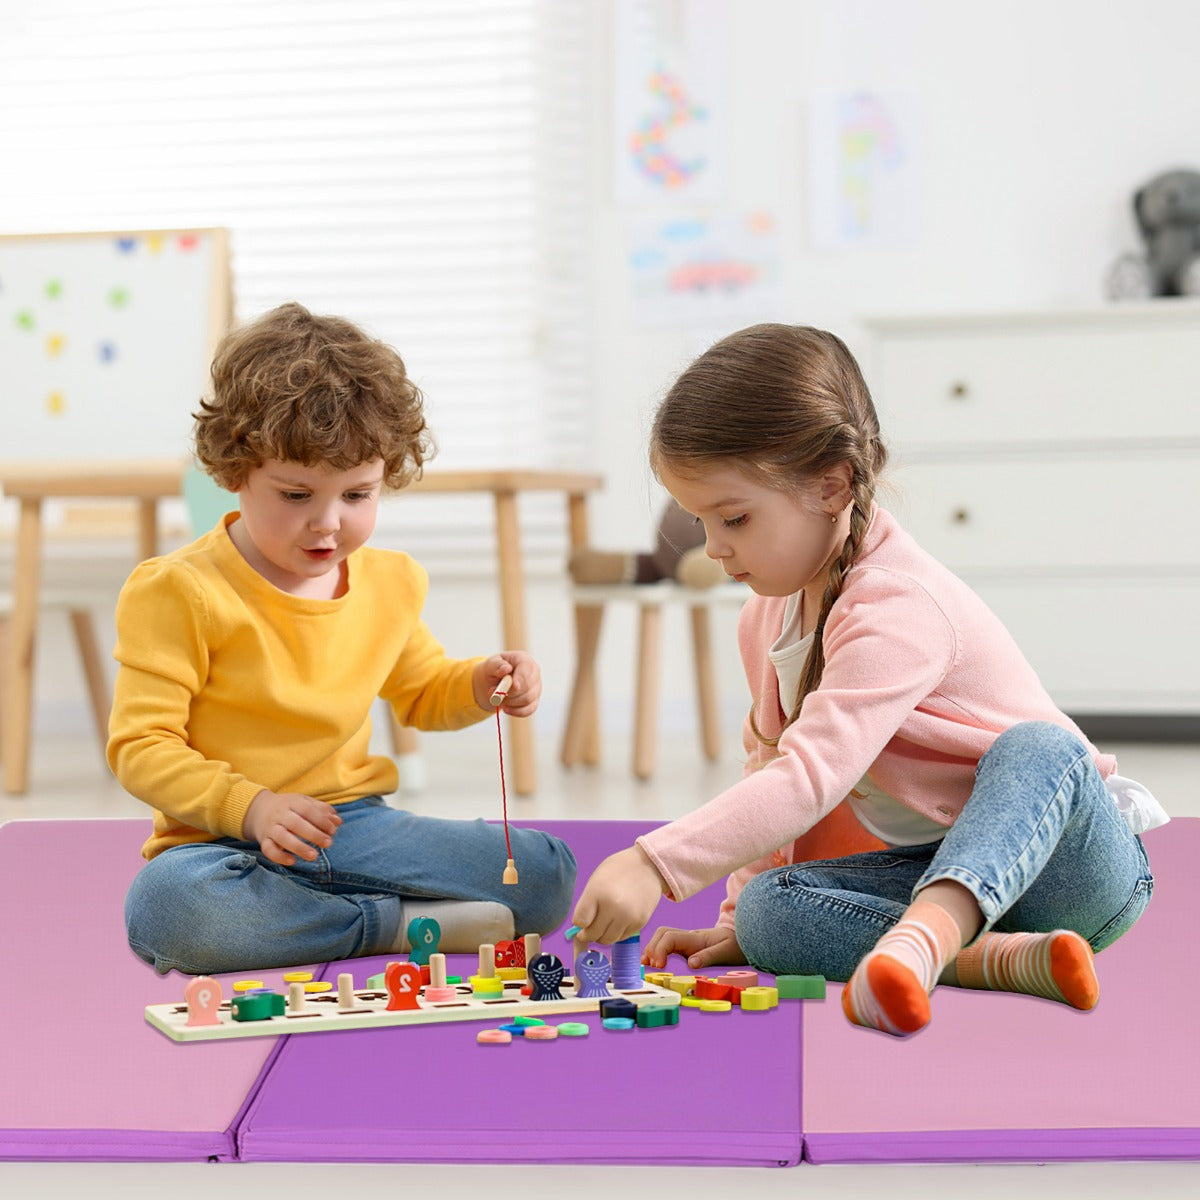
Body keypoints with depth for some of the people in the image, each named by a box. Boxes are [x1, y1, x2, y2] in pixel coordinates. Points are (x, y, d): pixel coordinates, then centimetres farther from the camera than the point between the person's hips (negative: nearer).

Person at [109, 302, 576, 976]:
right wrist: (251, 807, -27)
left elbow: (419, 692, 27)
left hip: (354, 826, 4)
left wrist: (480, 686, 4)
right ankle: (398, 924, -25)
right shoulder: (180, 592, -10)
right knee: (165, 907, -40)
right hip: (224, 840, -4)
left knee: (548, 874, -13)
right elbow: (141, 747, -13)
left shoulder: (390, 584, 9)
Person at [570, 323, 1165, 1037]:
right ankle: (998, 956, -31)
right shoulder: (769, 614, 6)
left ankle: (923, 936, -56)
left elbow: (811, 777, -36)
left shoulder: (897, 607, -25)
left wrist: (655, 865, -42)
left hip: (1068, 862, -7)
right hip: (933, 870, 7)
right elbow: (774, 764, 16)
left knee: (1039, 748, -39)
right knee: (765, 911, -20)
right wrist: (740, 914, 7)